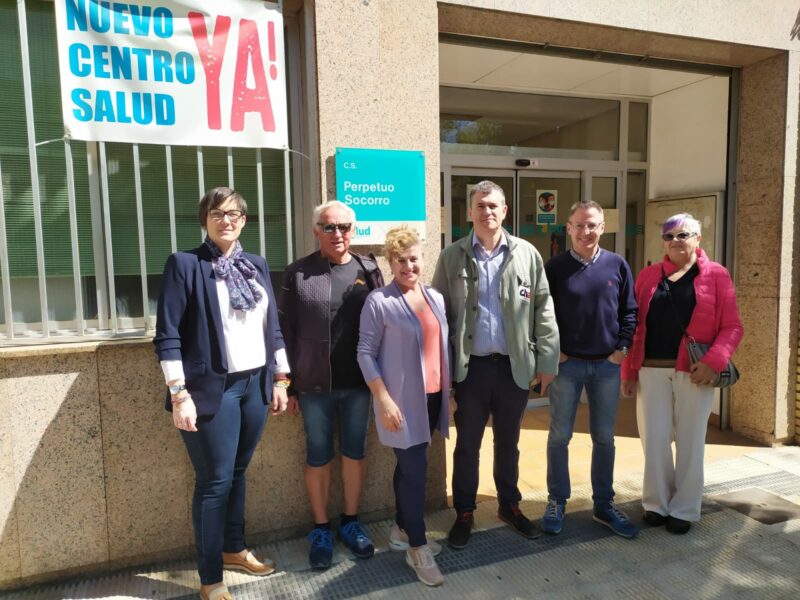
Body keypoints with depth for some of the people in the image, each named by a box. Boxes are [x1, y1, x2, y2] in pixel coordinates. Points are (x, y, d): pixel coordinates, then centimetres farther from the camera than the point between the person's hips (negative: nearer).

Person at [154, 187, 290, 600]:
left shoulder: (257, 265, 11)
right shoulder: (184, 264, -6)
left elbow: (273, 326, 13)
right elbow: (167, 336, -10)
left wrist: (279, 380, 11)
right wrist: (180, 394, -15)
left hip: (255, 385, 5)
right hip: (212, 389, -5)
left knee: (238, 472, 17)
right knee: (215, 481, 2)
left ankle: (234, 549, 37)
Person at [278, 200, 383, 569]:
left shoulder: (369, 270, 3)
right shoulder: (298, 273, -2)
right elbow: (285, 331, -1)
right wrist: (288, 384, -3)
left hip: (359, 383, 2)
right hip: (314, 385, -1)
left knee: (355, 453, 13)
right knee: (318, 457, 11)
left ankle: (350, 522, 32)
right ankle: (321, 529, 28)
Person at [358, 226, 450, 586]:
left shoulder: (436, 298, 8)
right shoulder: (379, 302, -11)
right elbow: (365, 354, -11)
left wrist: (449, 389, 13)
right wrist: (383, 399, -16)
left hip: (432, 397, 6)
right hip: (402, 402, -6)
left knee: (409, 467, 18)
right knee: (415, 471, -1)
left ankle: (402, 530, 34)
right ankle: (417, 548, 15)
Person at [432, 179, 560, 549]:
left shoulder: (527, 254, 1)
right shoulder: (452, 257, -1)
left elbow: (543, 311, 2)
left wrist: (546, 361, -1)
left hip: (514, 365, 1)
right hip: (470, 366, -1)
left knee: (508, 444, 18)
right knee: (467, 445, 12)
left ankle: (510, 506, 38)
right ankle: (464, 513, 29)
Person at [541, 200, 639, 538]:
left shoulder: (617, 265, 2)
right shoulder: (555, 267, -3)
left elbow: (629, 310, 7)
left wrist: (622, 348, -1)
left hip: (607, 364, 2)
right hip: (566, 364, -2)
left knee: (604, 438, 12)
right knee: (559, 436, 6)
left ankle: (604, 505, 27)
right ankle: (556, 502, 22)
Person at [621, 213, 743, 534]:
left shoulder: (716, 275, 2)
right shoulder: (648, 275, 9)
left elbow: (732, 326, -2)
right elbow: (635, 325, 7)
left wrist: (714, 361, -16)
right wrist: (628, 370, 3)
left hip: (694, 372, -2)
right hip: (652, 370, 2)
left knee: (690, 442, 9)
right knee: (653, 440, 7)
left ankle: (684, 509, 24)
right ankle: (657, 503, 25)